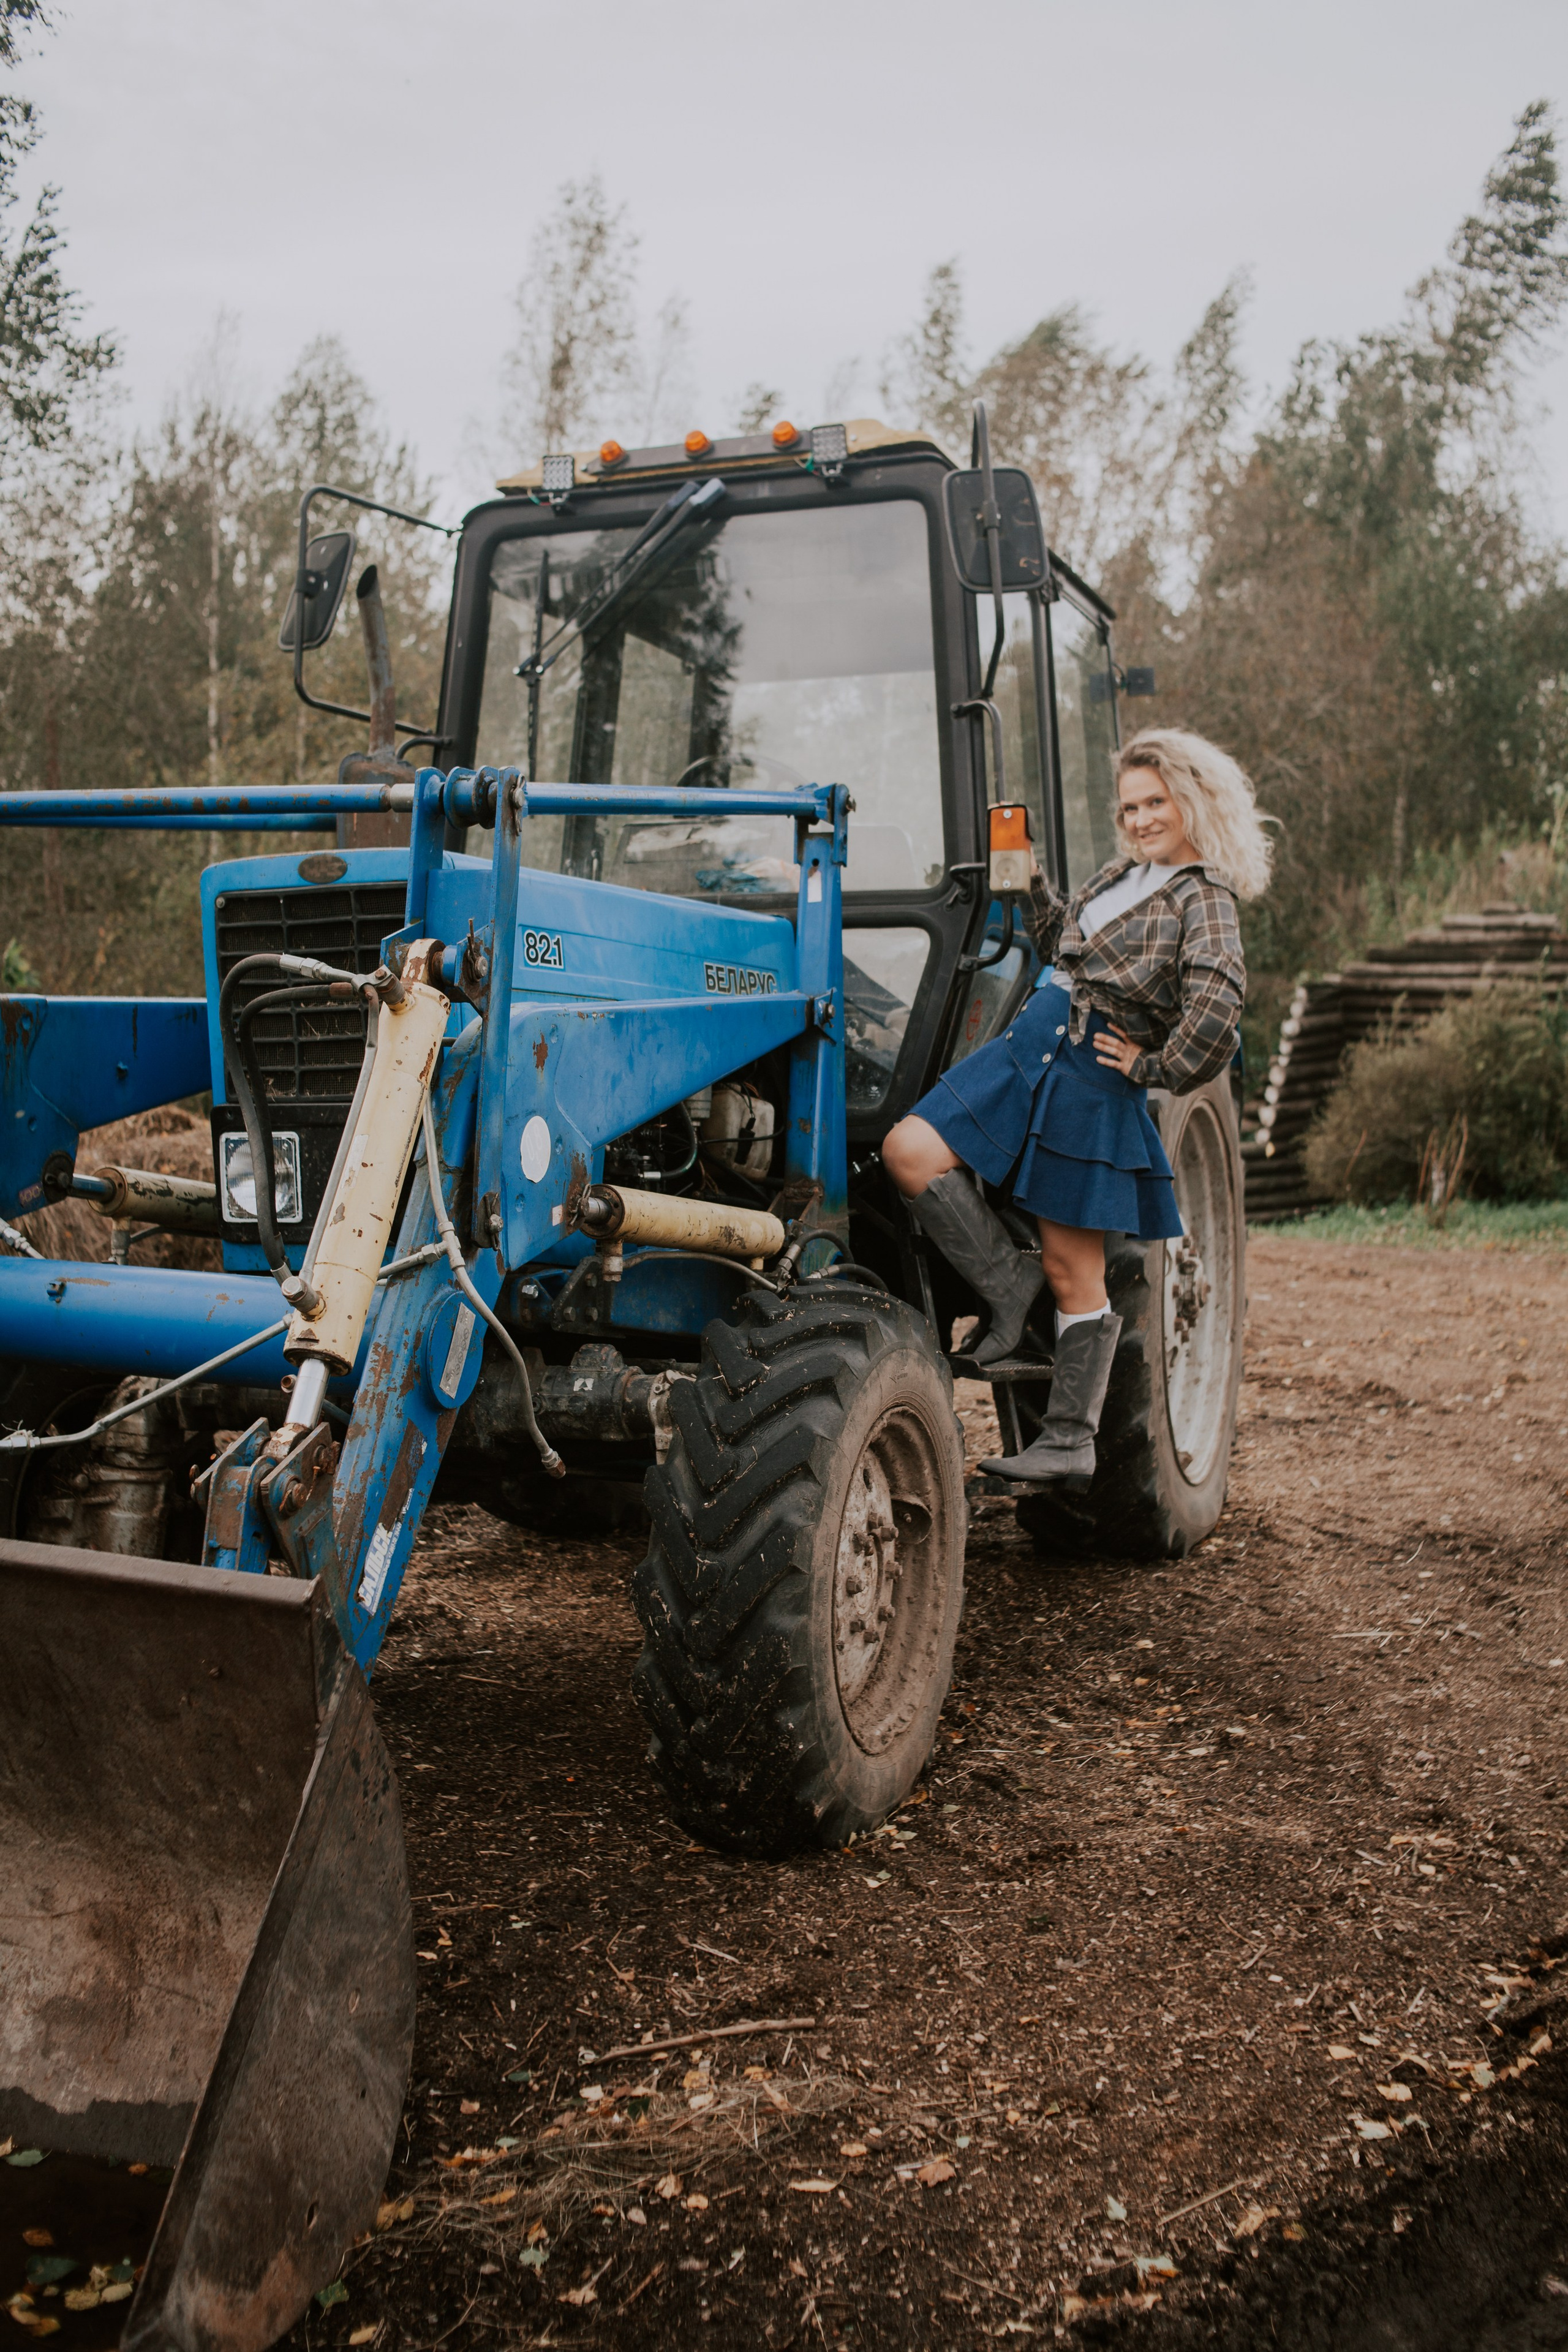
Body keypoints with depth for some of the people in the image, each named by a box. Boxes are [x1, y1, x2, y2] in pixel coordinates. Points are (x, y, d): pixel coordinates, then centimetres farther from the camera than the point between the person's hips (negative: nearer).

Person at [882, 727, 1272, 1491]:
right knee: (908, 1151, -12)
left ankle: (1070, 1439, 11)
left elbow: (1215, 1012, -24)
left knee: (1074, 1273, 0)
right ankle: (1007, 1280, 1)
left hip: (1091, 1083, -7)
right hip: (1027, 1049, 7)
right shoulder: (1121, 874, 15)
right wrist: (1027, 879, 17)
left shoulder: (1203, 900, -8)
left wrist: (1153, 1068, -14)